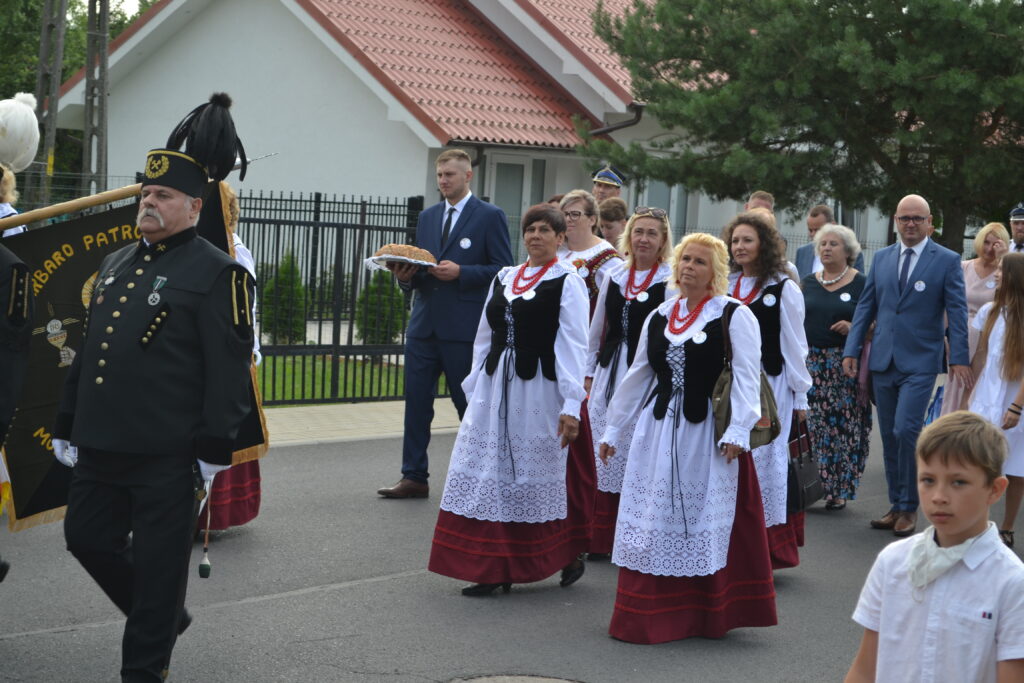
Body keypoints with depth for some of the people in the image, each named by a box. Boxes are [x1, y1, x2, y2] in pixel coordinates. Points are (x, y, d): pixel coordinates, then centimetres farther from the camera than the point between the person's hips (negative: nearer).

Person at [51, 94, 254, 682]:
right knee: (88, 539, 15)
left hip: (167, 456, -8)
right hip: (102, 447, 8)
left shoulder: (216, 272, -8)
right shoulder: (117, 264, 15)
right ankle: (165, 615, 36)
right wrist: (68, 425, 20)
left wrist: (215, 450, -16)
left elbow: (230, 366, -13)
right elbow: (89, 352, 21)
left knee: (158, 564, 2)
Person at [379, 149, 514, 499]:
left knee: (470, 404, 3)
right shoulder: (427, 217, 16)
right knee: (416, 400, 5)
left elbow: (503, 269, -6)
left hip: (464, 327, -5)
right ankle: (414, 477, 12)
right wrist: (406, 276, -3)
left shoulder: (490, 216, -2)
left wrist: (461, 272, -17)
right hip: (424, 324, 6)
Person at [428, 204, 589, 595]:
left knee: (535, 477, 2)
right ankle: (493, 570, 11)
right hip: (494, 387, 6)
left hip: (537, 390, -6)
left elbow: (573, 346, -11)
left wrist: (571, 406, -17)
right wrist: (474, 390, 14)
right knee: (489, 475, 4)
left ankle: (566, 558, 22)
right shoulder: (504, 279, 13)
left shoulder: (566, 282, -5)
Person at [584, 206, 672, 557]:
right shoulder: (614, 277, 12)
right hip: (609, 373, 5)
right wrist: (589, 373, 19)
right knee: (605, 454, 7)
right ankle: (603, 540, 15)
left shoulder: (672, 281, -5)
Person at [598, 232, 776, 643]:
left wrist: (737, 431, -22)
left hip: (708, 434, -5)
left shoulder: (735, 316, -5)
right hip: (657, 429, 5)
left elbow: (746, 377, -12)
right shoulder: (658, 318, 12)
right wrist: (614, 430, 19)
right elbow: (638, 376, 17)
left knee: (707, 523, 2)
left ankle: (706, 616, 14)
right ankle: (648, 616, 16)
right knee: (649, 523, 7)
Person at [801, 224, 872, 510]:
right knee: (813, 425, -3)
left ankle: (839, 489, 5)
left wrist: (853, 328, -16)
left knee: (844, 425, -4)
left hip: (846, 366, -3)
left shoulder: (861, 284, 2)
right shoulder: (808, 283, 14)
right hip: (811, 364, 3)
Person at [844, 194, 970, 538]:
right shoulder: (881, 258, 10)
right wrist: (852, 350, 5)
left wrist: (959, 358, -11)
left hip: (920, 363, -4)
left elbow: (957, 312, -4)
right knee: (890, 436, 8)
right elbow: (866, 305, 12)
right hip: (883, 361, 5)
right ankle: (896, 506, 18)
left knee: (905, 431, -14)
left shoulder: (947, 261, -2)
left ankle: (909, 508, 0)